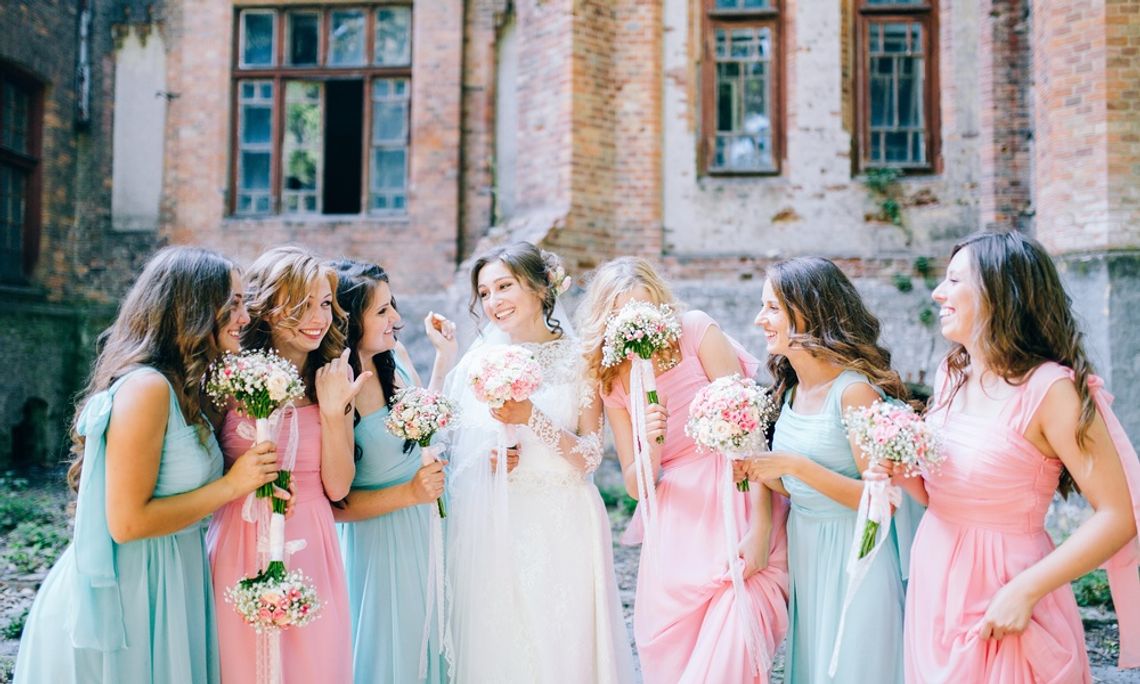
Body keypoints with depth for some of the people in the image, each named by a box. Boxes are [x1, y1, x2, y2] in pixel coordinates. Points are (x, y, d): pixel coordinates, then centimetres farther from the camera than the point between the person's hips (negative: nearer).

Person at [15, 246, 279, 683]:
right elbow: (128, 521, -22)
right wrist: (232, 485, -17)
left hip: (168, 586, 9)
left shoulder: (181, 387, 7)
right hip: (128, 594, -9)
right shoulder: (146, 387, -21)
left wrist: (256, 478, -1)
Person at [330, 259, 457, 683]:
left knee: (424, 640, 23)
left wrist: (445, 354, 6)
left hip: (424, 528, 7)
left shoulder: (396, 357, -4)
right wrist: (409, 493, -24)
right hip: (377, 539, -7)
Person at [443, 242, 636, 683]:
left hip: (562, 529, -2)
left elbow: (590, 457, -8)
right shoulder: (477, 360, 5)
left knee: (565, 643, 5)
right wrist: (487, 459, -11)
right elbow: (451, 444, 8)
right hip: (492, 528, 2)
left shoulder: (579, 360, -2)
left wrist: (532, 418, -19)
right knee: (496, 643, 8)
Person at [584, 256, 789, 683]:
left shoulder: (696, 332, -5)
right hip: (676, 526, 4)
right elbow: (636, 485, 6)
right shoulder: (612, 380, 8)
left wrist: (761, 527, -16)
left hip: (740, 501, -4)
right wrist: (650, 446, -16)